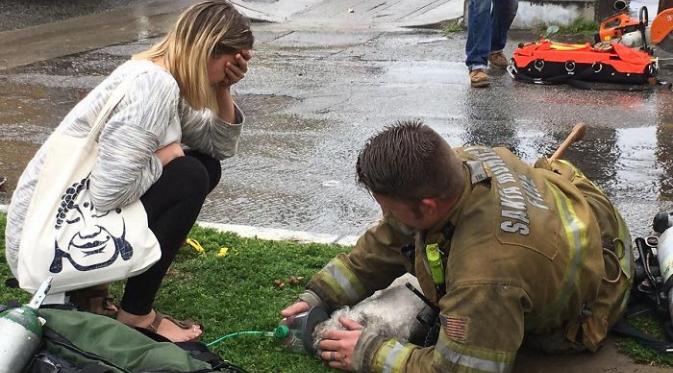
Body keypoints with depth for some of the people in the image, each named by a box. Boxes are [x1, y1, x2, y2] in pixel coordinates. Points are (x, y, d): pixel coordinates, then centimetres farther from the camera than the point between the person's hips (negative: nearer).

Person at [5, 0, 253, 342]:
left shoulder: (162, 78, 7)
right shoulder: (154, 85, -23)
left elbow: (221, 144, 16)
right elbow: (107, 192, -30)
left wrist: (223, 89, 1)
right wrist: (162, 157, -14)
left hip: (75, 217, 9)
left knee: (206, 165, 8)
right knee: (189, 177, -16)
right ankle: (136, 315, -5)